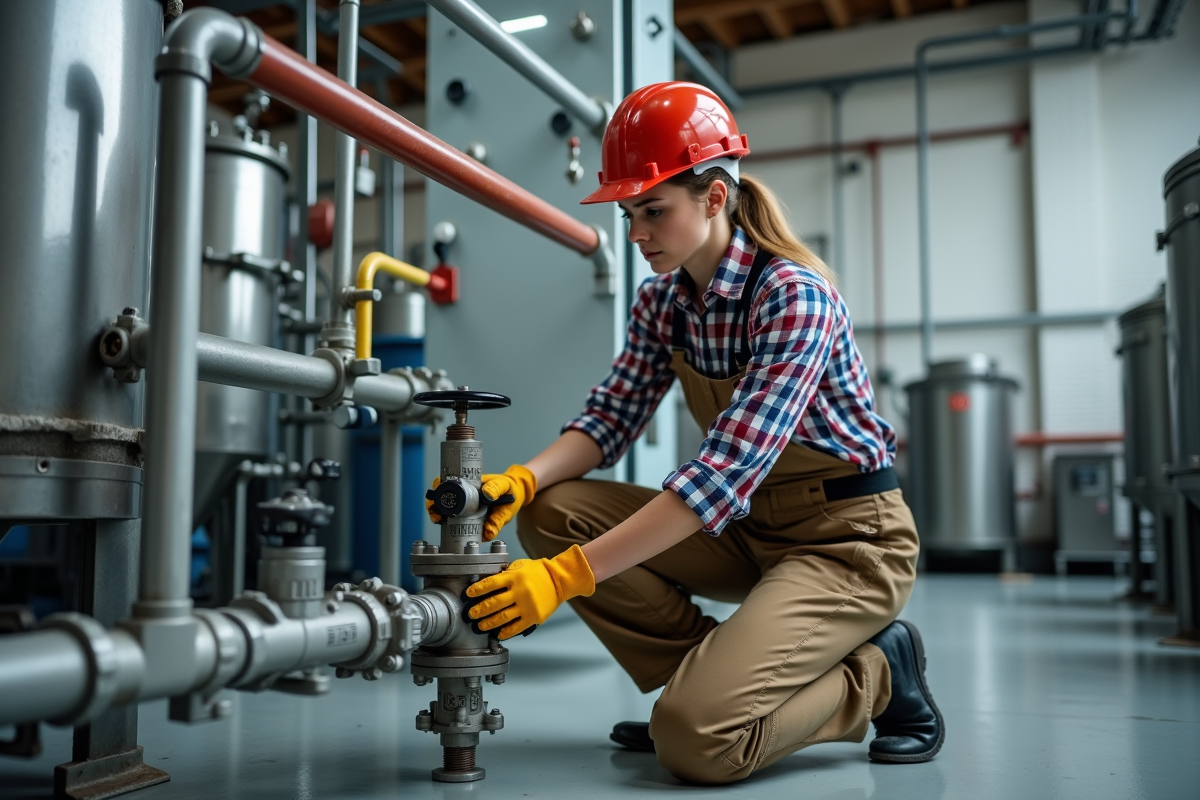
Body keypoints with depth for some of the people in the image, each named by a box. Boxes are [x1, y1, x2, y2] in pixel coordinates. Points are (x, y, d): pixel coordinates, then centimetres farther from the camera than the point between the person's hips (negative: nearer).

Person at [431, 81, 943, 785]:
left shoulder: (794, 295, -24)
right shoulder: (663, 302, 0)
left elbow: (728, 469, -32)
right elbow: (613, 415, -3)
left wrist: (568, 575, -37)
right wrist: (520, 481, -25)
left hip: (848, 539, -7)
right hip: (755, 525, 7)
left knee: (696, 739, -24)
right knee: (554, 512, -10)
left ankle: (876, 673, 2)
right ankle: (706, 674, 2)